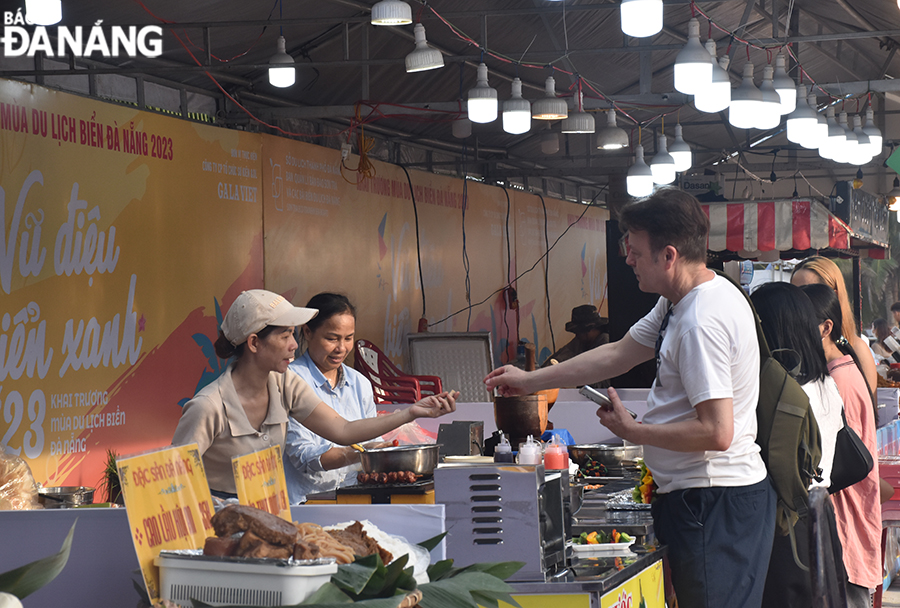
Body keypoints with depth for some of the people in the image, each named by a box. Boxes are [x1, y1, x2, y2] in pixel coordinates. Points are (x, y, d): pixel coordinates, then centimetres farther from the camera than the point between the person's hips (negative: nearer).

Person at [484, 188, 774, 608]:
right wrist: (530, 380, 24)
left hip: (714, 505, -10)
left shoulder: (701, 322, -21)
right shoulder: (680, 303, 12)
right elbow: (618, 355, 22)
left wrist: (634, 431, -11)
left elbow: (716, 432, -24)